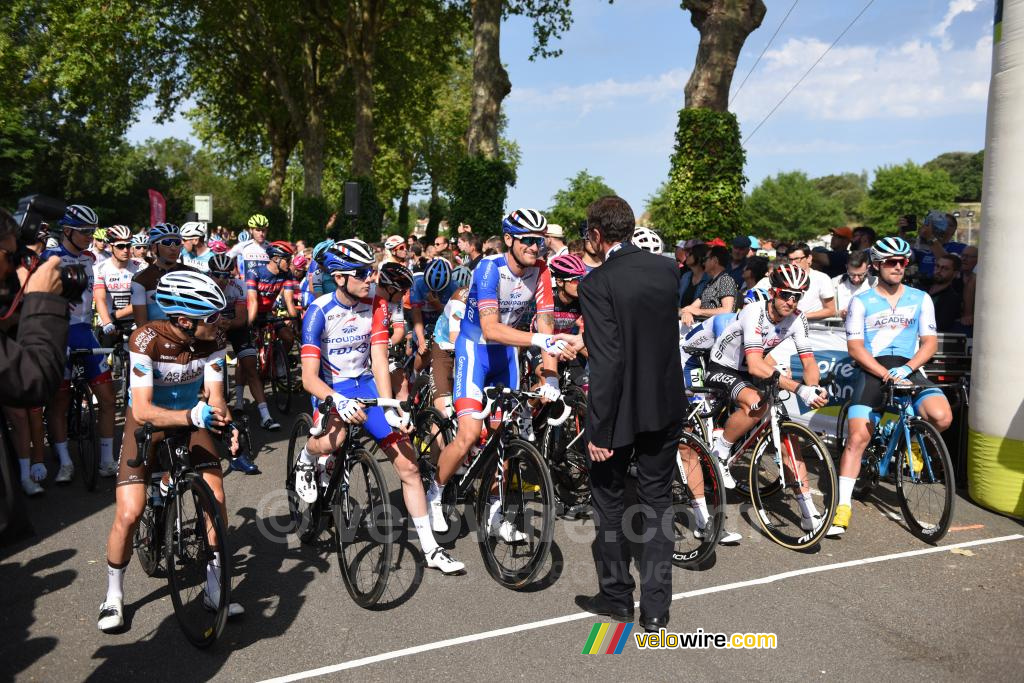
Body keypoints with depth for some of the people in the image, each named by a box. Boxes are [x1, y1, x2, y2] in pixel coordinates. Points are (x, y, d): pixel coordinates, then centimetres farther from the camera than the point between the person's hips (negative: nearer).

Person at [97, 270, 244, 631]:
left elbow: (215, 398, -16)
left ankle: (214, 588, 7)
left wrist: (229, 426, -38)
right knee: (129, 513, -13)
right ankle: (114, 595, 14)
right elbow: (141, 410, -32)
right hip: (147, 422, -2)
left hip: (191, 419, 3)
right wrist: (192, 416, -48)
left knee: (216, 499, -13)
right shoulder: (147, 339, -28)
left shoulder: (212, 340, -18)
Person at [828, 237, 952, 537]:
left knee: (942, 416, -25)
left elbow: (930, 341, 6)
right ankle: (843, 507, -8)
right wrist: (886, 374, -15)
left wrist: (905, 369, -13)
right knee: (857, 437, -14)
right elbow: (855, 347, -3)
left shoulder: (920, 298, 10)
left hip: (908, 370, 2)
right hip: (872, 372, -2)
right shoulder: (861, 302, 4)